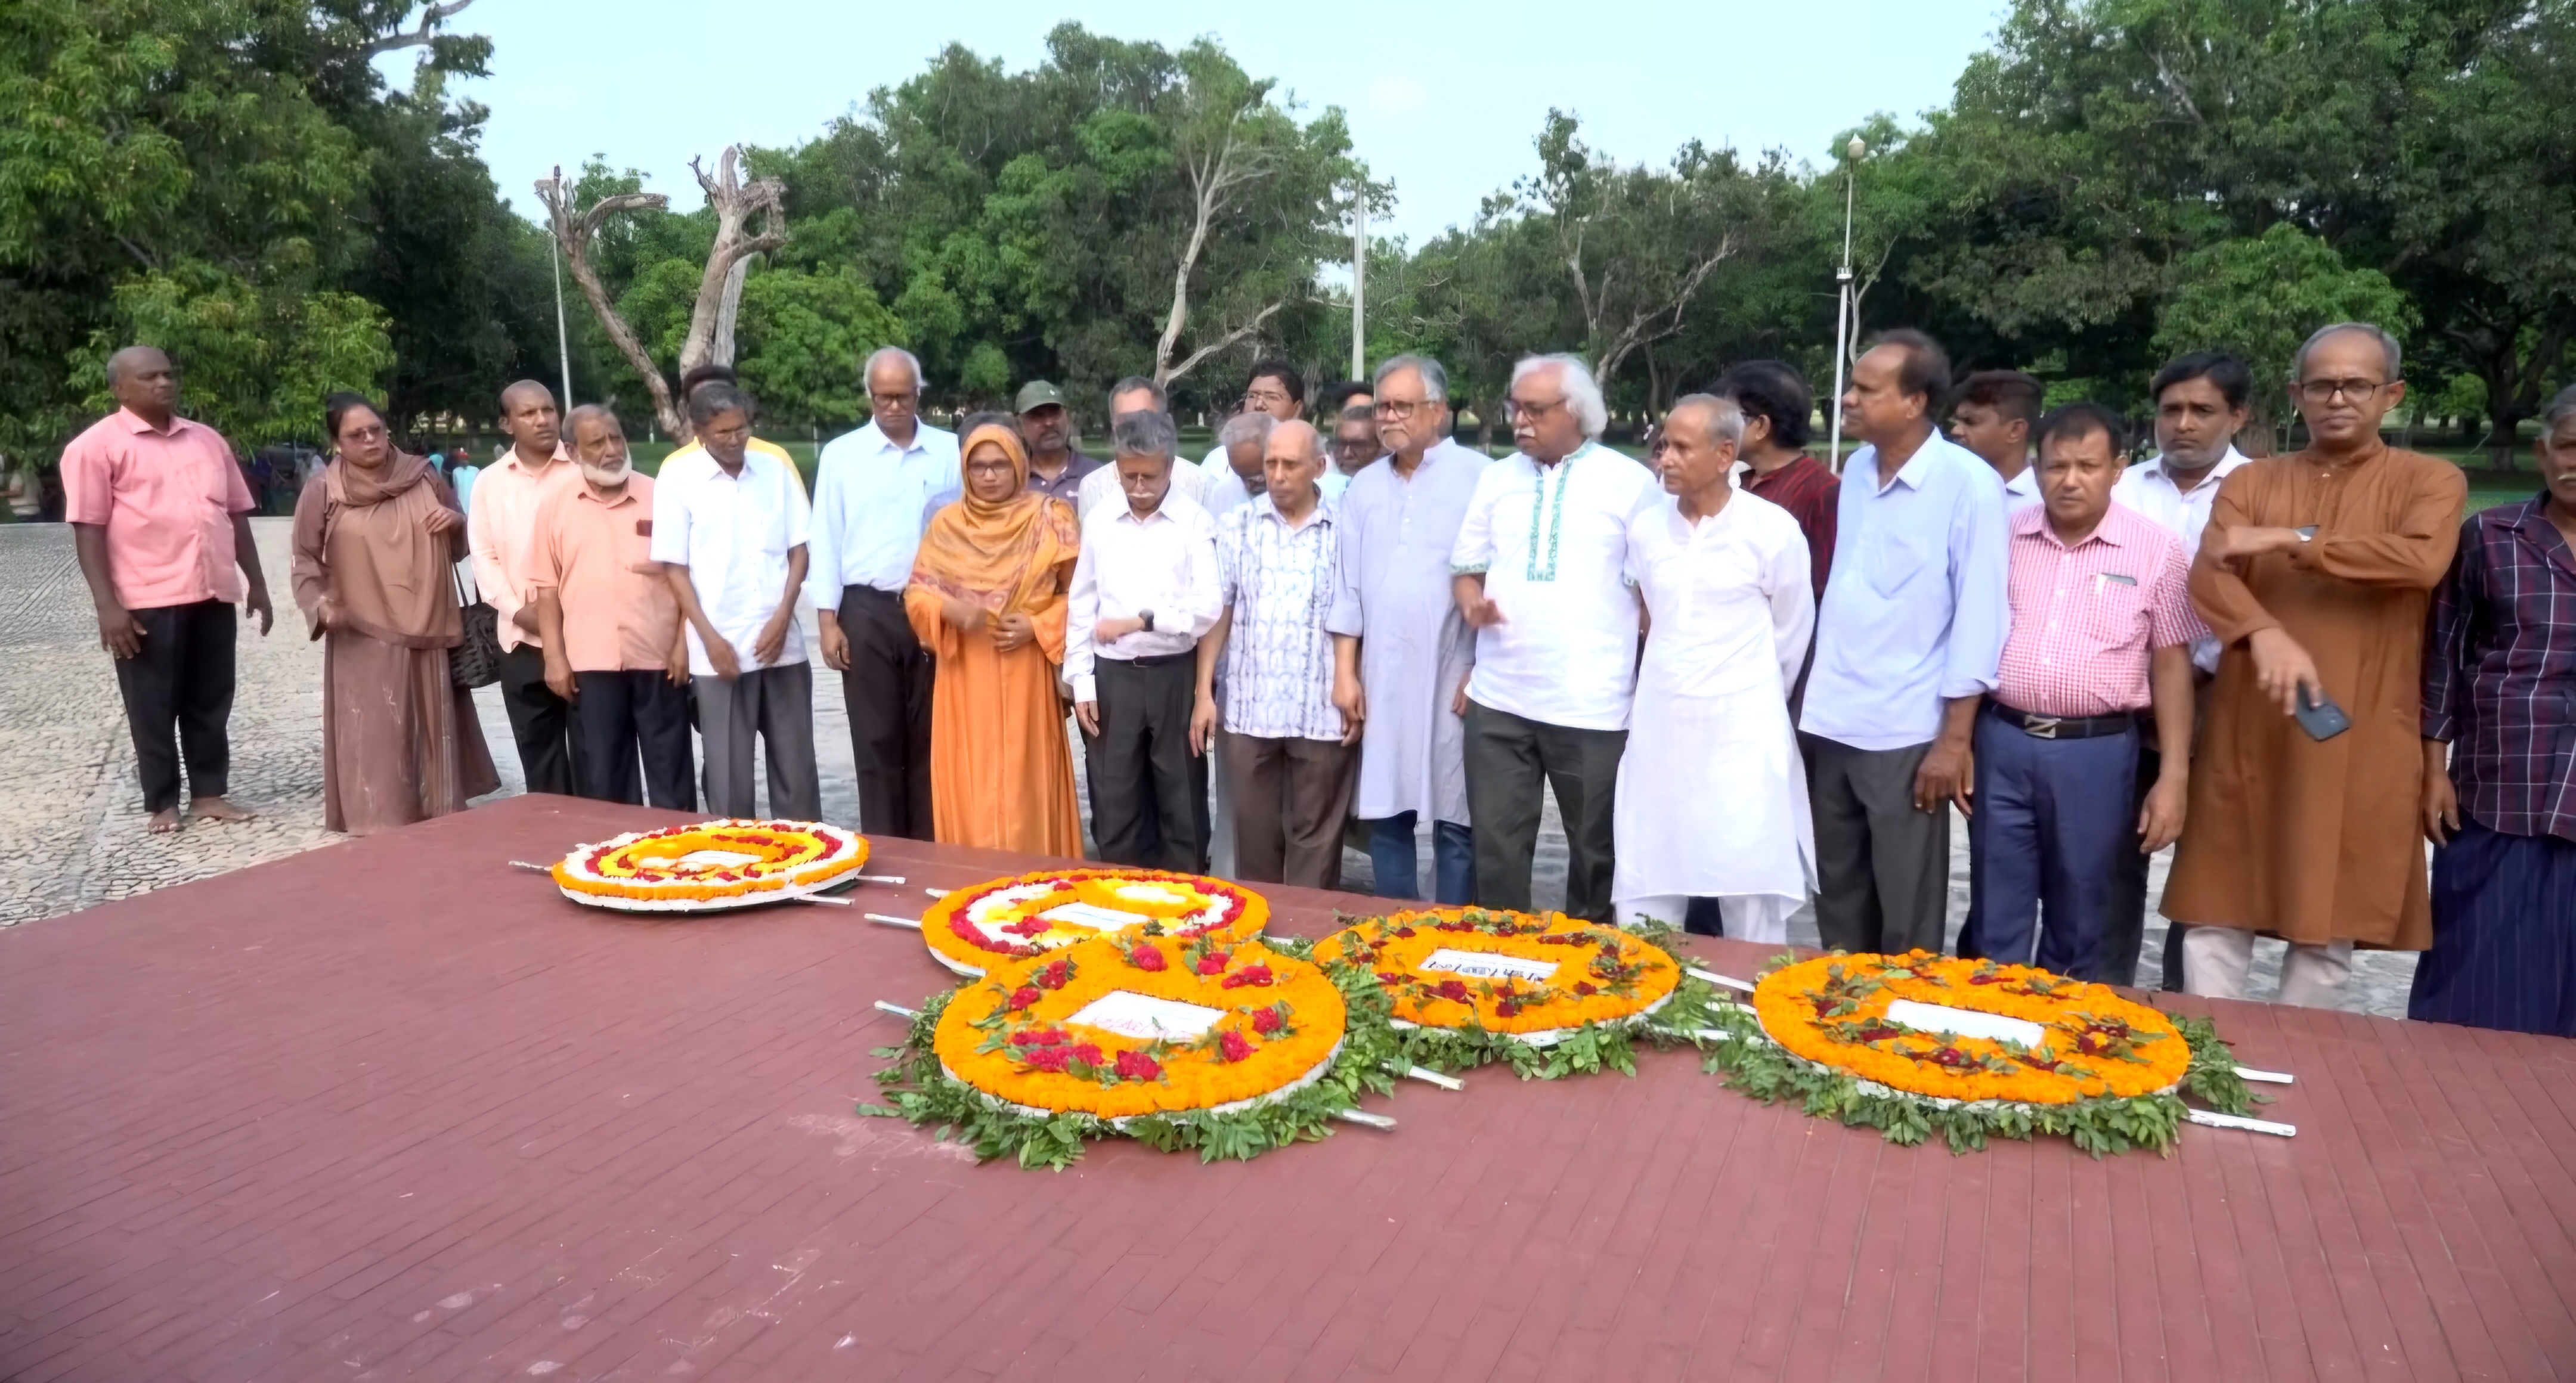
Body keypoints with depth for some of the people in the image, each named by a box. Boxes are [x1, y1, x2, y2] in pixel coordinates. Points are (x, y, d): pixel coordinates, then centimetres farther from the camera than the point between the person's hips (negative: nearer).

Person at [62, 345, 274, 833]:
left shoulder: (208, 440, 15)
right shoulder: (97, 445, -3)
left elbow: (236, 514, 18)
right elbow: (88, 529, -8)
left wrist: (256, 583, 14)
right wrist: (107, 604, -14)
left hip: (213, 595, 5)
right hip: (146, 601, -5)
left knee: (211, 701, 11)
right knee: (153, 706, 5)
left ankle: (210, 792, 22)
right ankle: (161, 803, 16)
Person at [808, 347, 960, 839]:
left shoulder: (950, 452, 3)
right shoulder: (840, 455, 3)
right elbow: (826, 541, 3)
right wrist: (827, 620, -2)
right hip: (867, 611, 0)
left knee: (928, 737, 7)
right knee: (877, 738, 5)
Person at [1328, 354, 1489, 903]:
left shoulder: (1478, 476, -5)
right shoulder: (1364, 486, 11)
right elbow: (1347, 585, 11)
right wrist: (1345, 672, 6)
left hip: (1452, 681, -4)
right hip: (1381, 681, 5)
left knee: (1455, 822, 3)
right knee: (1384, 817, 9)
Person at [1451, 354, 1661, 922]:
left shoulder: (1630, 482, -2)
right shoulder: (1496, 478, 10)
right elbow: (1465, 568, 15)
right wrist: (1471, 598, -9)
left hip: (1592, 704, -3)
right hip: (1499, 700, 3)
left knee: (1596, 851, 10)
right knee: (1496, 848, 8)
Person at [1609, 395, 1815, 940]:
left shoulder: (1773, 529, -8)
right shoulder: (1644, 527, 3)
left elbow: (1791, 633, 2)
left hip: (1740, 731, -4)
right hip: (1657, 725, 4)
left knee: (1751, 901, 3)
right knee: (1644, 896, 9)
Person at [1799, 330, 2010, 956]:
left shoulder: (1967, 483, -10)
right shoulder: (1856, 470, 8)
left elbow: (1979, 617, -11)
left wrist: (1954, 738, -13)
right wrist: (1809, 699, 13)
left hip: (1906, 732, -6)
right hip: (1831, 723, 6)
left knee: (1906, 918, 5)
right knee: (1839, 901, 16)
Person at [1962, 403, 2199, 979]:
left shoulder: (2156, 551, -1)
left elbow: (2171, 664, 1)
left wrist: (2174, 776, -3)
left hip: (2097, 753, -1)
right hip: (2002, 743, 1)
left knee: (2077, 933, 12)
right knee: (1995, 926, 9)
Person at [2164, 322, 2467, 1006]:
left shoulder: (2431, 480, 5)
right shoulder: (2251, 481, 9)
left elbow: (2423, 561, -17)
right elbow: (2207, 576, -8)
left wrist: (2291, 540, -18)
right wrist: (2264, 634, -27)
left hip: (2357, 745, -1)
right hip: (2248, 735, 2)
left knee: (2326, 930, 5)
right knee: (2216, 916, 4)